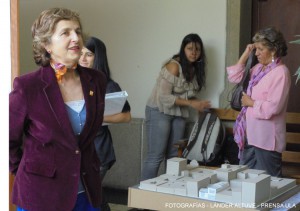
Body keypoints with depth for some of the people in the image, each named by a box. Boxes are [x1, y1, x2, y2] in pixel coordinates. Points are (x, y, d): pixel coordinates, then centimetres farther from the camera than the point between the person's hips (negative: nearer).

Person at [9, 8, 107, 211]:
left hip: (87, 193, 4)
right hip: (41, 194, -4)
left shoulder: (96, 80, 0)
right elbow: (8, 140, -2)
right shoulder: (28, 86, -14)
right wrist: (28, 174, 5)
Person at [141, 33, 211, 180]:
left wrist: (199, 104, -8)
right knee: (155, 156, -8)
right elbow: (164, 96, -20)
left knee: (174, 156, 8)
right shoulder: (174, 66, -17)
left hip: (178, 114, 7)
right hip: (160, 112, -7)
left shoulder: (194, 68, 6)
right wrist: (191, 104, -18)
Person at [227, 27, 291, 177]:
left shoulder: (280, 72, -15)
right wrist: (245, 55, 8)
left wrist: (251, 103, -8)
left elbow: (273, 107, -23)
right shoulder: (259, 68, 10)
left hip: (267, 139, -8)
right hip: (250, 134, 8)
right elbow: (234, 77, 15)